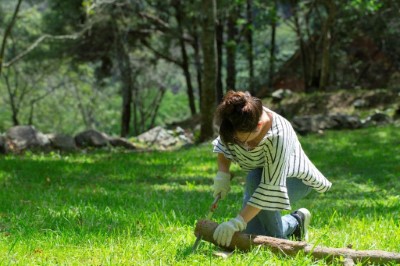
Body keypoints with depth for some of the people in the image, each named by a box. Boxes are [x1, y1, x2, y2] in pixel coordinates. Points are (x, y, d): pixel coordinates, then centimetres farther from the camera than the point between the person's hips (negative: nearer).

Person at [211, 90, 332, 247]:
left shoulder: (278, 136, -40)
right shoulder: (237, 122, -23)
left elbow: (270, 188, -40)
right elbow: (223, 144, 0)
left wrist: (237, 222, -42)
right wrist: (222, 173, -17)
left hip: (295, 180, -6)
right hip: (259, 176, 6)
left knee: (254, 179, -37)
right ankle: (295, 222, 22)